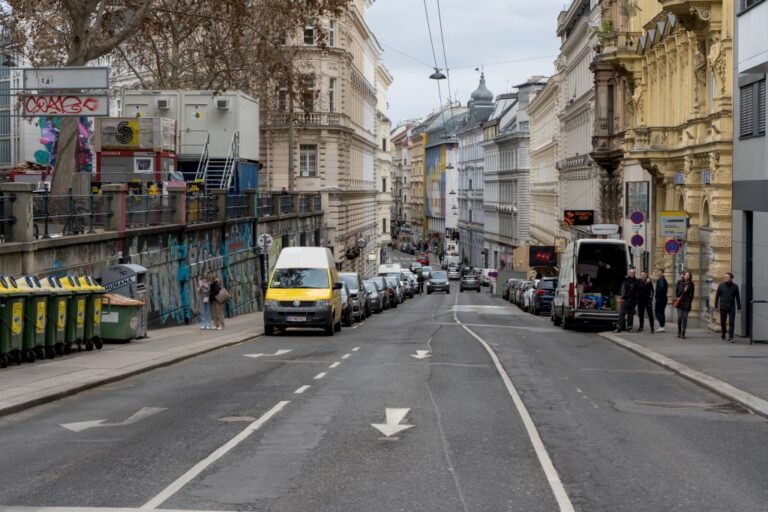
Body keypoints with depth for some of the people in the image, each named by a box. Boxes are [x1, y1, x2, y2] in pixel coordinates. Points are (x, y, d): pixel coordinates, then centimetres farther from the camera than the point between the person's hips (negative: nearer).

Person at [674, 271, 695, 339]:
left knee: (685, 318, -3)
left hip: (687, 302, 0)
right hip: (680, 302, 0)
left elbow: (692, 294, 6)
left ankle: (683, 333, 2)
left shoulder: (691, 284, 5)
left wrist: (690, 302, 0)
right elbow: (676, 291, 9)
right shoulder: (679, 282, 6)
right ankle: (679, 332, 10)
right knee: (679, 317, -7)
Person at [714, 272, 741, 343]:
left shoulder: (735, 286, 1)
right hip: (723, 307, 1)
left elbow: (737, 297, 5)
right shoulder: (721, 285, 0)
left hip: (732, 307, -1)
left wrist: (739, 307, 3)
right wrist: (716, 306, 2)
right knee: (722, 322, 11)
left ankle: (730, 337, -5)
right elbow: (717, 296, 4)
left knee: (731, 323, -7)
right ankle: (723, 334, 35)